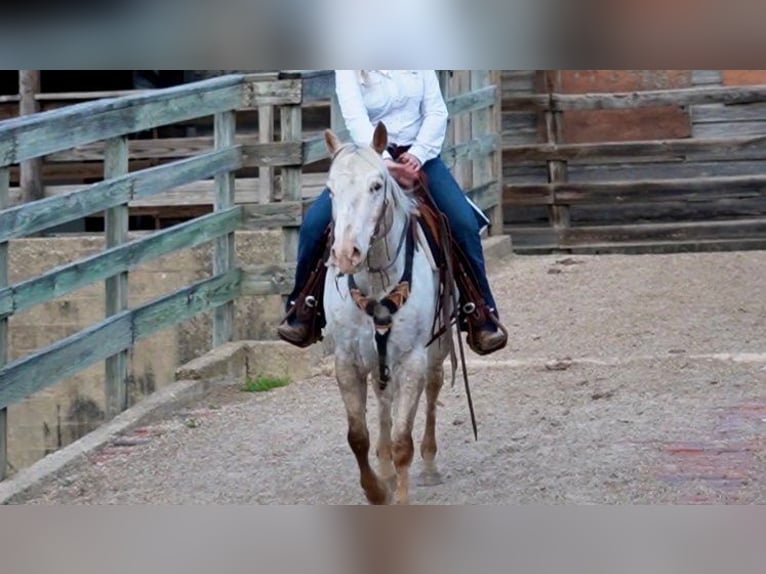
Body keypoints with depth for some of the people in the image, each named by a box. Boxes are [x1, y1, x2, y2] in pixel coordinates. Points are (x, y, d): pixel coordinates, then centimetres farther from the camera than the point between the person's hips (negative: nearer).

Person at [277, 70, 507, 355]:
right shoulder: (349, 67, -6)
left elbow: (436, 111, -2)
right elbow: (356, 118, -20)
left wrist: (418, 154, -18)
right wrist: (383, 162, -35)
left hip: (418, 156, 1)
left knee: (465, 224, -17)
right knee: (314, 224, -17)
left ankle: (483, 314, -4)